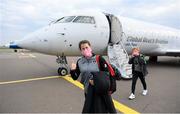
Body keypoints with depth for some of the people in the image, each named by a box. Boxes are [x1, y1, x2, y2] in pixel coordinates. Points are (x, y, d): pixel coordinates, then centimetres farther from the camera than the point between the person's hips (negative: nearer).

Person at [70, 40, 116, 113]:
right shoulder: (79, 62, -1)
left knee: (102, 109, 9)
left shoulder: (98, 58, -11)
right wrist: (72, 70, -17)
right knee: (88, 110, 14)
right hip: (89, 91, 3)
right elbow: (75, 77, 1)